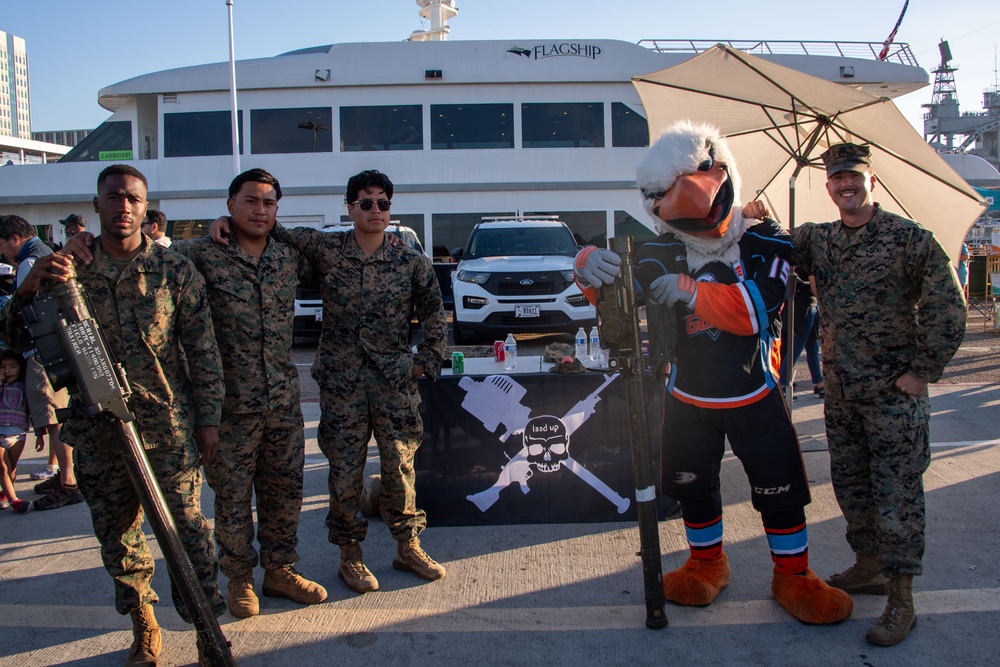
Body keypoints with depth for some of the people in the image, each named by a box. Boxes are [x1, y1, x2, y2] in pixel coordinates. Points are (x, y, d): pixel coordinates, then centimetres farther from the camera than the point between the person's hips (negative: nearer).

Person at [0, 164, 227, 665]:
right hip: (98, 432, 2)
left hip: (169, 427, -2)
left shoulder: (175, 270, -1)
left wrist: (208, 418, 0)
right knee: (117, 535, 12)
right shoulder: (68, 269, 2)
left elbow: (203, 351, 2)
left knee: (187, 528, -1)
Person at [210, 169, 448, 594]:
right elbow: (273, 232, 7)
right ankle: (350, 555, 21)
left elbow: (435, 315, 11)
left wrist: (426, 361, 5)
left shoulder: (411, 262, 2)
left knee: (400, 468, 5)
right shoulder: (325, 249, 0)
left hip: (395, 383, 1)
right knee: (345, 472, 4)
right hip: (341, 383, 0)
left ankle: (408, 547, 23)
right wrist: (228, 221, -10)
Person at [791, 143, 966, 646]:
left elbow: (947, 308, -10)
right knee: (850, 485, 15)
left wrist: (924, 371, -12)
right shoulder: (817, 239, 8)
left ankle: (901, 600, 8)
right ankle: (868, 567, 34)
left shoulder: (909, 239, -8)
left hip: (893, 393, -5)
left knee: (896, 493, -1)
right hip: (839, 392, 6)